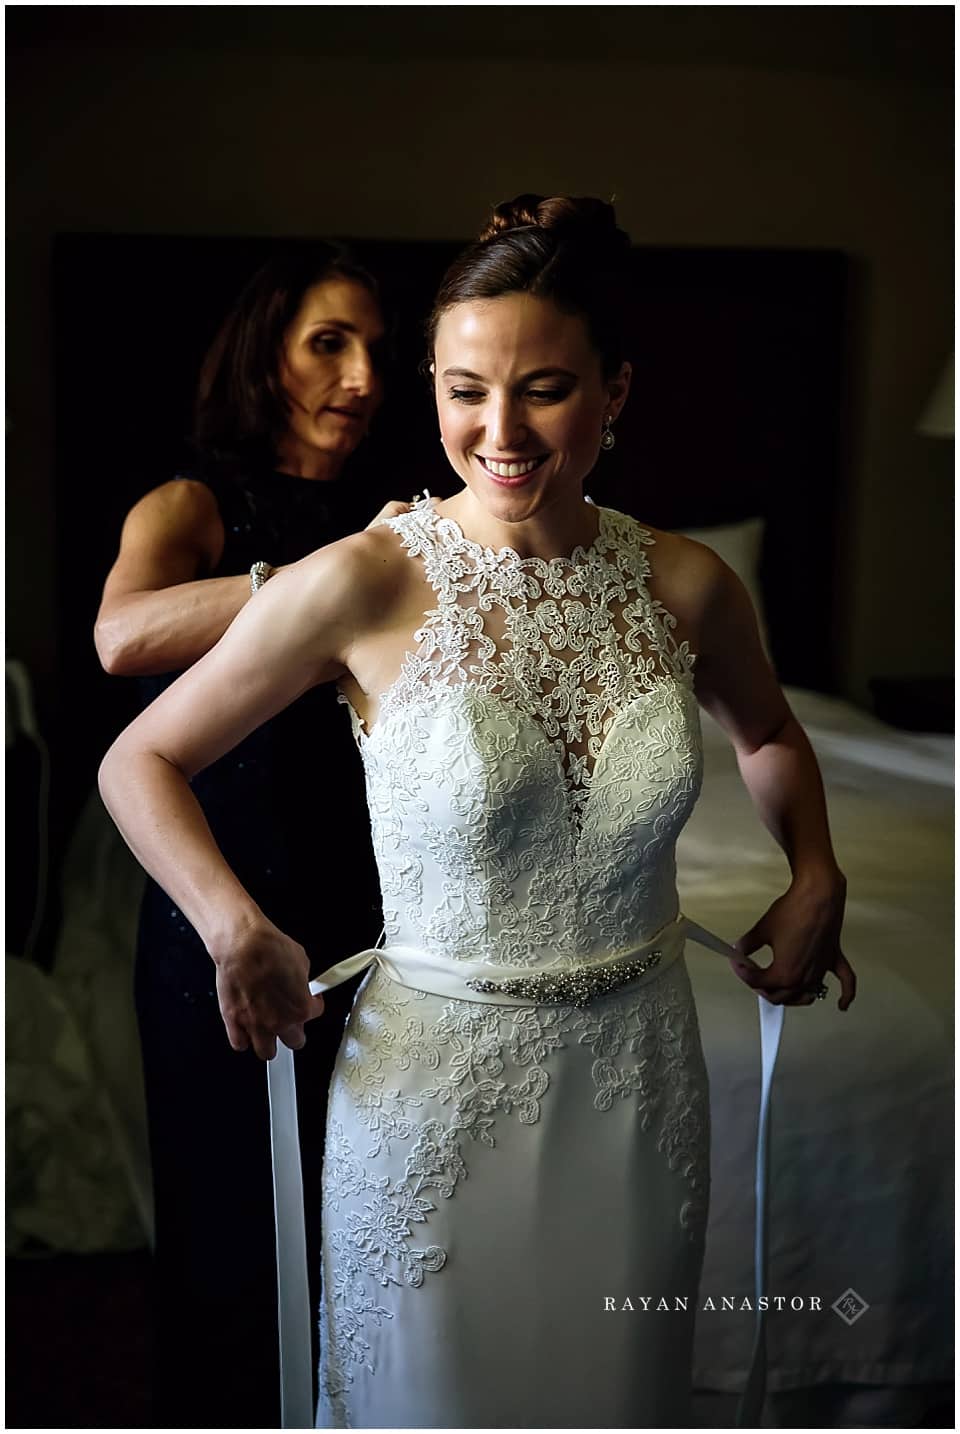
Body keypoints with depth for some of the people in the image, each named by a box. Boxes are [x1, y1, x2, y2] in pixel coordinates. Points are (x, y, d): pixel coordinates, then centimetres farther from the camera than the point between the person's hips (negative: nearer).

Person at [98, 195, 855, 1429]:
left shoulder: (684, 585, -4)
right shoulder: (364, 586, -14)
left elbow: (769, 736, 17)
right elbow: (139, 761, -7)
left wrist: (816, 879, 2)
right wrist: (235, 927, -21)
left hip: (641, 1082, 3)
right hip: (436, 1089, -3)